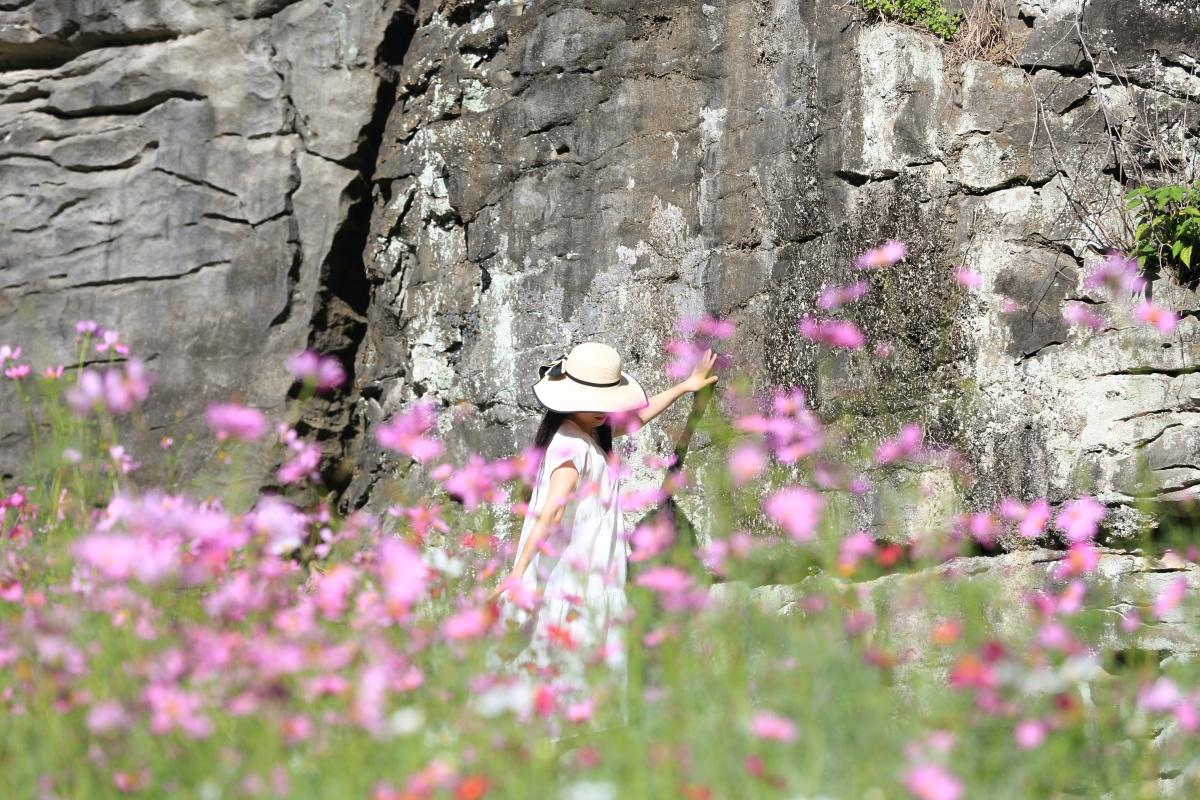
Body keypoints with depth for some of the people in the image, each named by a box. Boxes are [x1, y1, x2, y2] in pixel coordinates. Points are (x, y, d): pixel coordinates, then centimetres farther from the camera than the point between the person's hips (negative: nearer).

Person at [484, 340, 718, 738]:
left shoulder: (595, 431, 9)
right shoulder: (571, 447, -21)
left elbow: (636, 417, 29)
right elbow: (551, 510, -33)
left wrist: (683, 387, 36)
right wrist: (519, 570, -41)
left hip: (595, 576, 10)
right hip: (572, 579, -10)